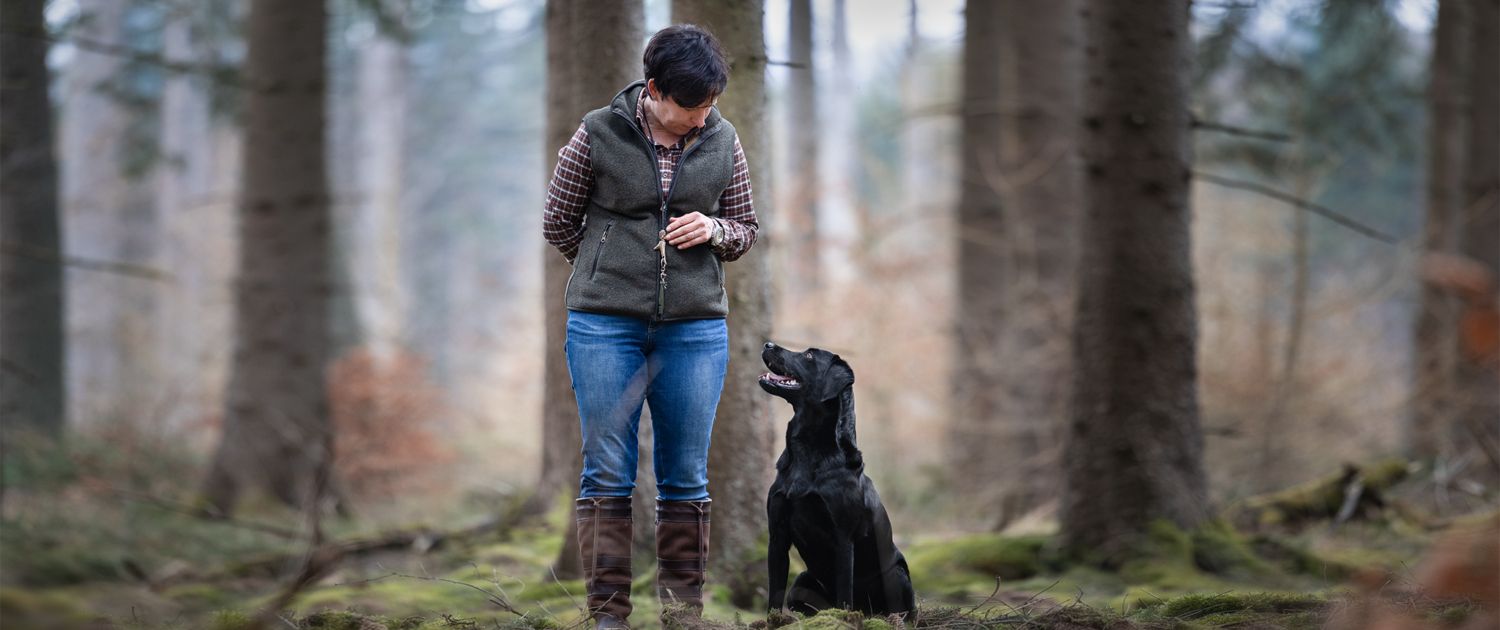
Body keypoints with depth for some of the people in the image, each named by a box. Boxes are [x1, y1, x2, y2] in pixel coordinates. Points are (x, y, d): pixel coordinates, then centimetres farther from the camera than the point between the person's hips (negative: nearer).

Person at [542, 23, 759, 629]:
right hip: (605, 325, -2)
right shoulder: (598, 134, -4)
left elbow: (746, 230, 14)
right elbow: (557, 223, 6)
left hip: (695, 328, 2)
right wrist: (615, 269, 10)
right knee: (607, 471, -1)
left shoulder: (722, 142, 4)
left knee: (686, 476, 5)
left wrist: (712, 232, -7)